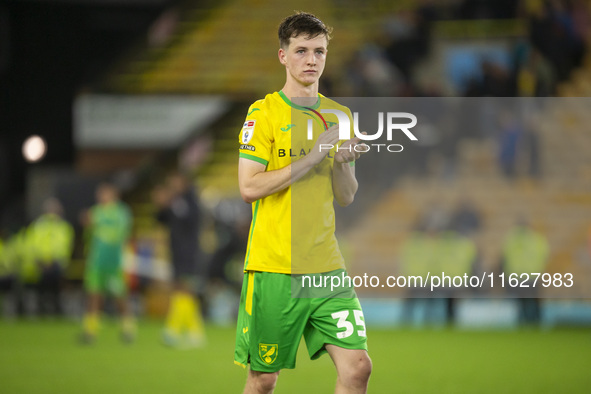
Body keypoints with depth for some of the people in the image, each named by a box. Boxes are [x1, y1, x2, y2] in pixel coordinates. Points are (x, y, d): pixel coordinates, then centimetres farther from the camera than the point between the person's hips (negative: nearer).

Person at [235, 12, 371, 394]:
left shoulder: (339, 115, 13)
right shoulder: (264, 112, -3)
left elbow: (346, 197, 12)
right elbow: (249, 187, -12)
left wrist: (343, 161, -9)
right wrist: (315, 156, -16)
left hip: (327, 266, 4)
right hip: (274, 268, -4)